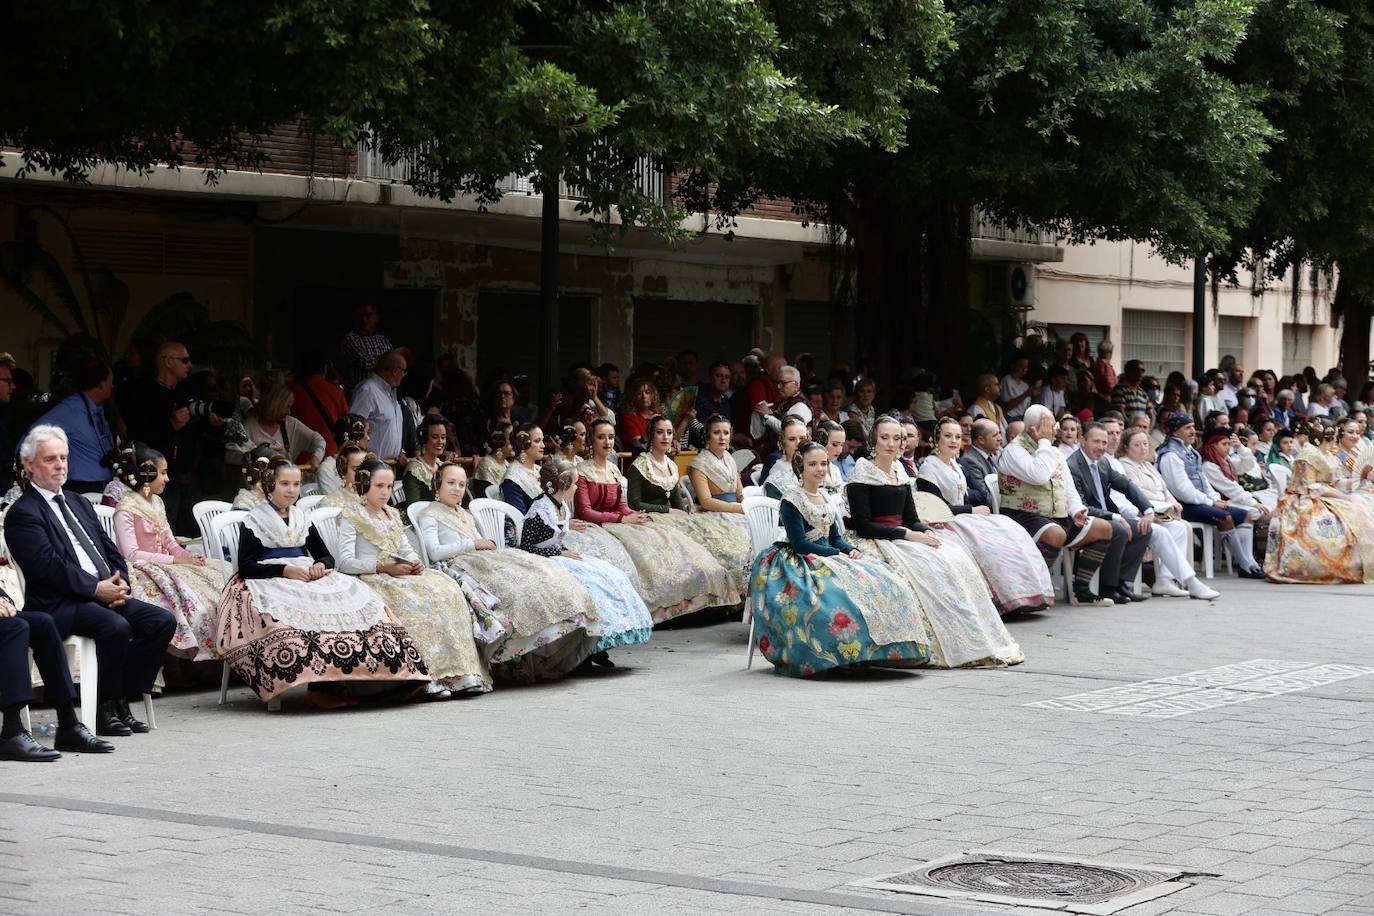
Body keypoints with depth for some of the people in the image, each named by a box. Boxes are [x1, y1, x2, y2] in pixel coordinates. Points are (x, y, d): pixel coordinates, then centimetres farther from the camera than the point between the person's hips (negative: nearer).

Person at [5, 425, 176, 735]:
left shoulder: (79, 503, 24)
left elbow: (111, 550, 20)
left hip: (105, 592, 8)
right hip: (58, 604, -8)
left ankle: (122, 700, -4)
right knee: (116, 626, -34)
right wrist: (96, 589, -19)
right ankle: (105, 710, -16)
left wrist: (120, 583, -1)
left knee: (163, 621, -11)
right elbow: (48, 566, -15)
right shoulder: (22, 513, -3)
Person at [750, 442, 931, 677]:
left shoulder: (826, 500, 19)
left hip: (827, 558, 8)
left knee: (881, 582, -14)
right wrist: (837, 554, -17)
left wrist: (851, 550, -5)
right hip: (798, 564, -8)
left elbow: (835, 537, 17)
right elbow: (799, 543, -14)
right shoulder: (791, 501, -6)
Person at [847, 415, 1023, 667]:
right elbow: (862, 524, -12)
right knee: (930, 568, -29)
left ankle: (978, 643, -20)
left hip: (906, 539, 7)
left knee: (957, 560, -17)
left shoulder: (900, 472, 18)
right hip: (878, 542, -7)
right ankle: (951, 649, -28)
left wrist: (926, 533, -6)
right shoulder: (863, 472, -4)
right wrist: (907, 535, -17)